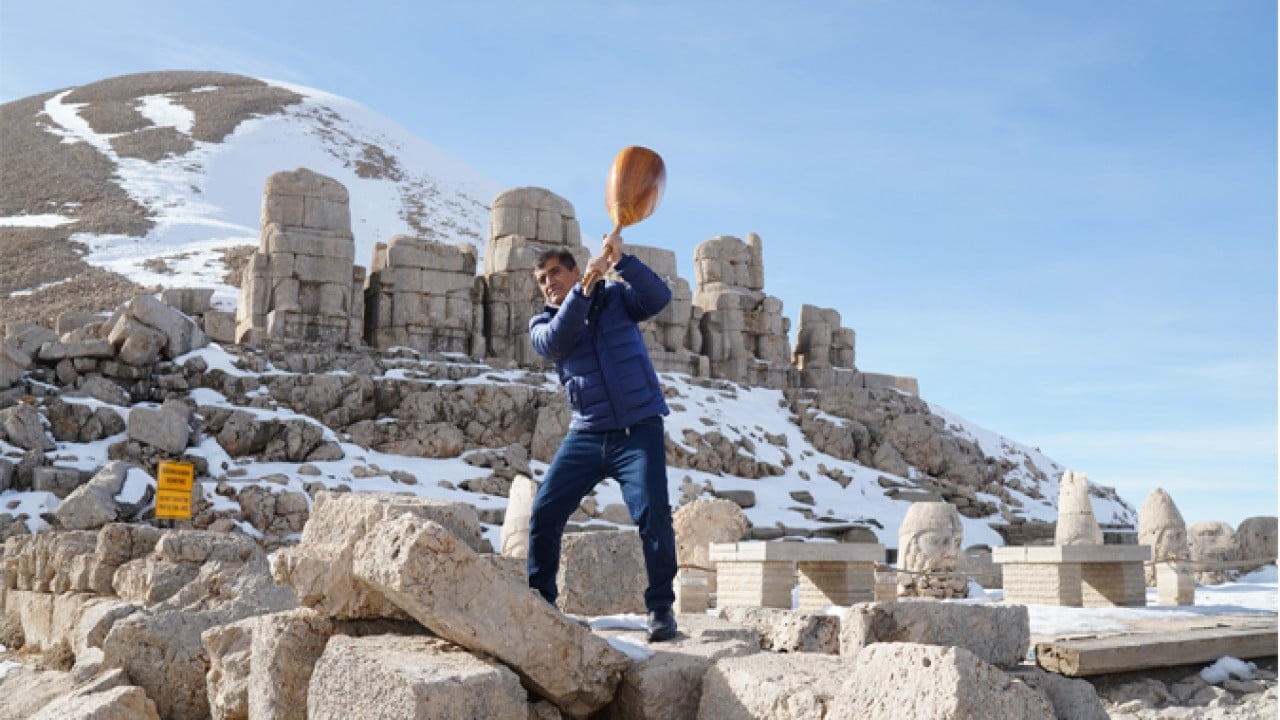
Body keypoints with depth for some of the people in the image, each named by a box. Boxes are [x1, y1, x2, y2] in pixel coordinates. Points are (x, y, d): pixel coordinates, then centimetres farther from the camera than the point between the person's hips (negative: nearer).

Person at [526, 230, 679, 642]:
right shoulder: (543, 323, 9)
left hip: (639, 430, -3)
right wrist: (585, 288, -24)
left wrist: (621, 261, -24)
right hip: (586, 435, 3)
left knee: (652, 512, -17)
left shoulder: (616, 297, 7)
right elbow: (556, 342, -15)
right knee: (544, 513, -2)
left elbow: (659, 298, -11)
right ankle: (540, 601, 15)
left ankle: (661, 607, -3)